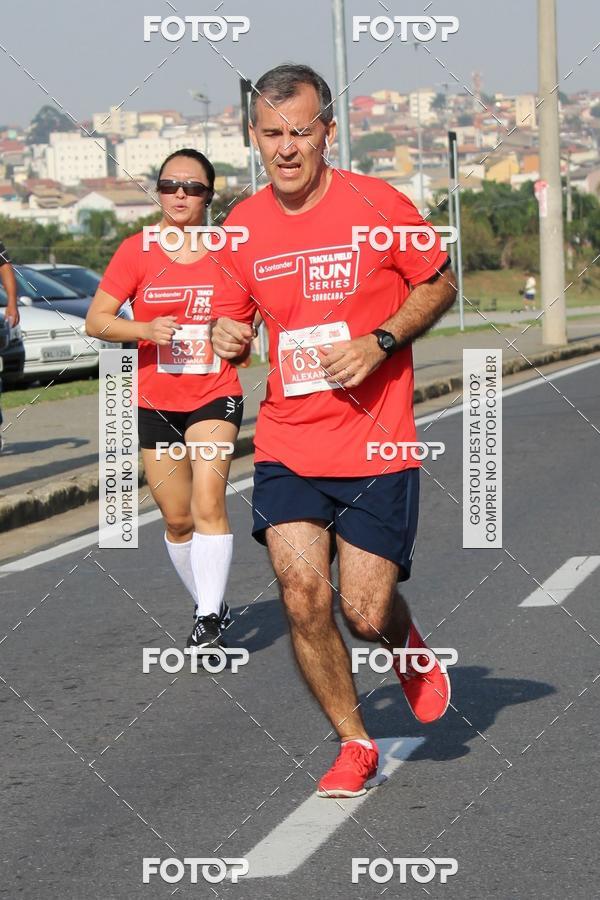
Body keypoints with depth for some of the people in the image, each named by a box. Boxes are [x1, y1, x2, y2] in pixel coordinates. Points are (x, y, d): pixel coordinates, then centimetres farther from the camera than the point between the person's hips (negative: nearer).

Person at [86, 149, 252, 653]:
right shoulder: (137, 252, -2)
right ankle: (211, 605, 29)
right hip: (156, 402, 2)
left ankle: (209, 621, -22)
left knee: (208, 503, -20)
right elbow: (96, 320, -3)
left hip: (215, 397, -1)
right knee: (177, 518, 9)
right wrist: (145, 329, -19)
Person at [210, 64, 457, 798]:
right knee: (303, 597, -11)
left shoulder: (377, 206, -7)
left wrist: (380, 343, -12)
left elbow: (440, 285, 4)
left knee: (365, 612, -3)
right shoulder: (242, 227, 2)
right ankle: (353, 744, 10)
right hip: (287, 446, 3)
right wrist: (226, 338, -9)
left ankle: (407, 648, 36)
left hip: (376, 445, -3)